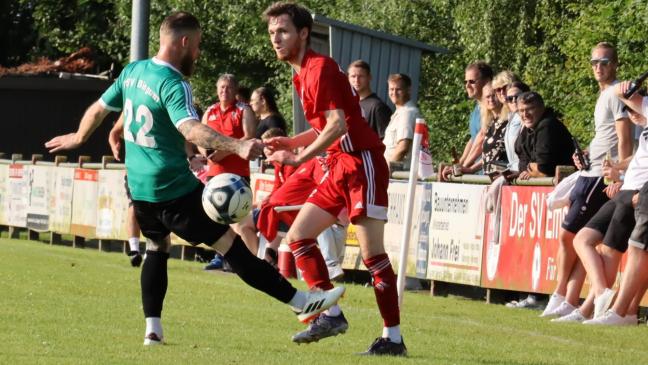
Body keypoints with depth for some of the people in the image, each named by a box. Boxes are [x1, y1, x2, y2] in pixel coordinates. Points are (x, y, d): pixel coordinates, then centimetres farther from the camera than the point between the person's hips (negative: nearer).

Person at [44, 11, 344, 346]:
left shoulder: (132, 71, 6)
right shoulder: (173, 84, -17)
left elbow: (98, 109, 20)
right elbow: (191, 130, -34)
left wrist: (78, 138, 39)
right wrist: (237, 147, -46)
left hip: (139, 187, 8)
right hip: (175, 190, -7)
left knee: (157, 248, 27)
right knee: (231, 245, -6)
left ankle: (153, 327, 19)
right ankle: (301, 302, -3)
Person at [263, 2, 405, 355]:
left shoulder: (319, 68, -13)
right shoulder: (302, 73, 15)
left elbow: (337, 125, -23)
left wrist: (299, 157, -21)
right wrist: (290, 142, 10)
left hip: (362, 163, -10)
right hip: (340, 167, 10)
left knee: (372, 254, -10)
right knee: (298, 235, 8)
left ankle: (393, 338, -8)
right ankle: (331, 314, 9)